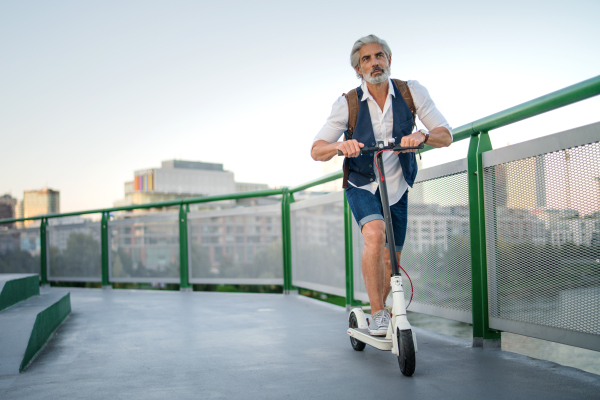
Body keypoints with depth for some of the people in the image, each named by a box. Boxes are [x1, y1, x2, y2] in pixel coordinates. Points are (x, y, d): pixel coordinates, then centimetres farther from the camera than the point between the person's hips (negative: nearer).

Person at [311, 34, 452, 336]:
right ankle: (377, 314, -18)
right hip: (362, 186, -2)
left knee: (390, 260, 7)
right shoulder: (347, 104, -14)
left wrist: (422, 135, -37)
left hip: (397, 189, 2)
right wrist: (339, 146, -39)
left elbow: (445, 136, -14)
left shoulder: (412, 92, -11)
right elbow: (316, 150, -16)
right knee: (375, 235, -30)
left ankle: (385, 310, 34)